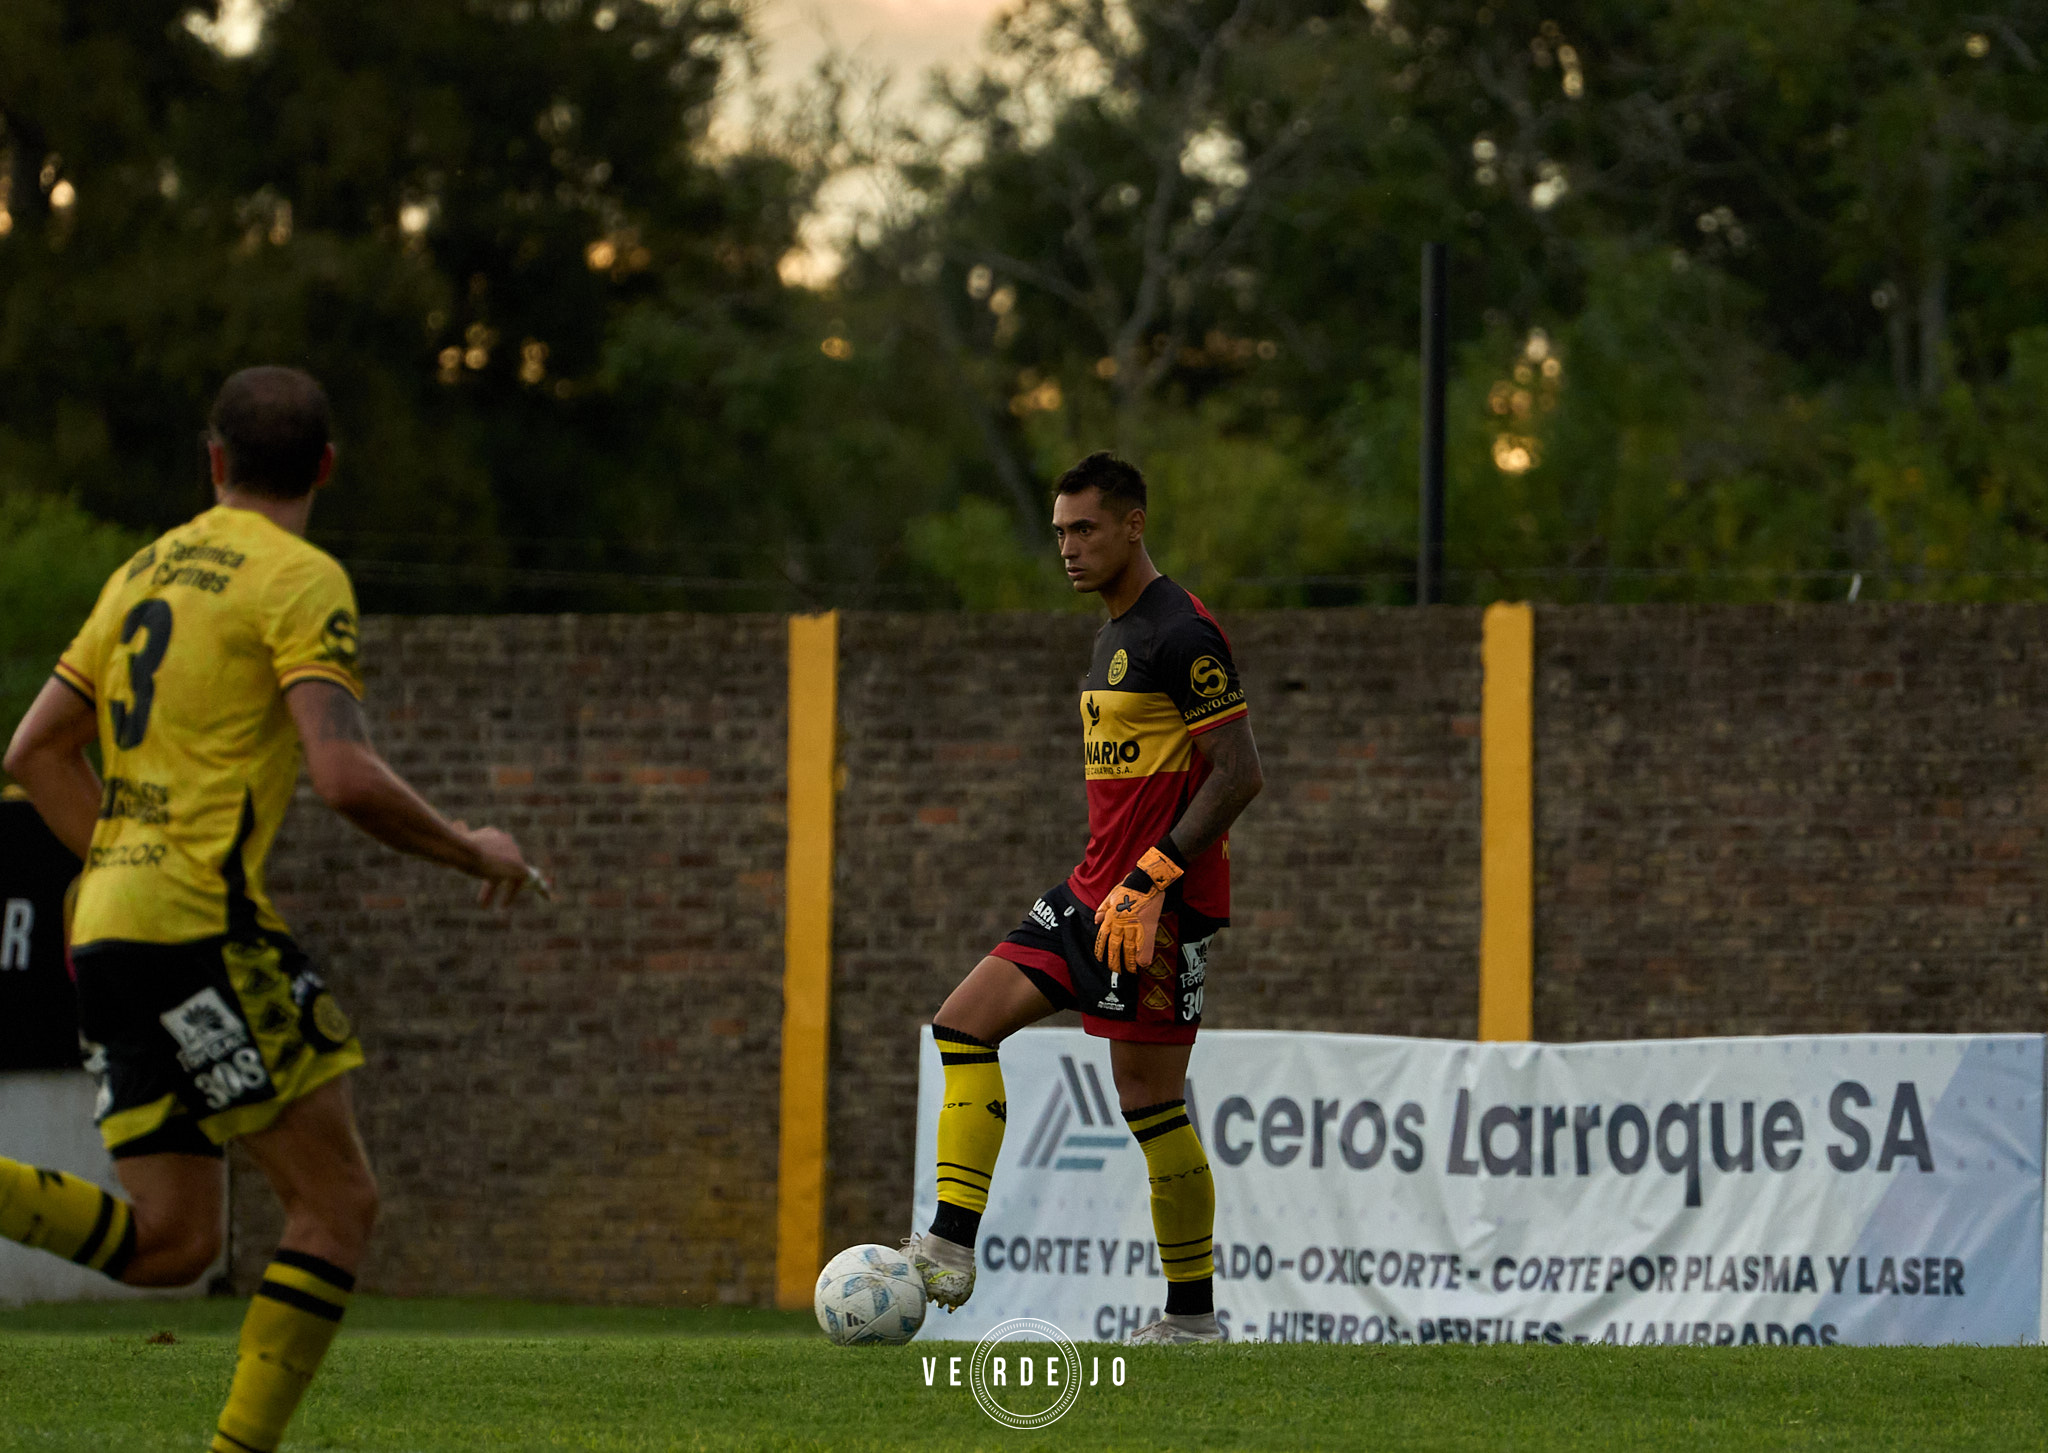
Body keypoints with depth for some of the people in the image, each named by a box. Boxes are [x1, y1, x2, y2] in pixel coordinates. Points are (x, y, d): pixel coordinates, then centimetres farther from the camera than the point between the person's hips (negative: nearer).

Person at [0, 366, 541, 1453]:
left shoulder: (145, 572, 19)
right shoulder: (299, 580, -5)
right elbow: (347, 779, -16)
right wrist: (471, 851, -1)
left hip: (106, 930, 8)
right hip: (198, 926, -8)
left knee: (169, 1245, 7)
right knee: (338, 1203, -3)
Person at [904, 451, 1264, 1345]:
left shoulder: (1181, 634, -14)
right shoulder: (1115, 635, 17)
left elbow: (1239, 773, -19)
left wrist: (1151, 878, -22)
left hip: (1162, 904, -10)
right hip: (1097, 891, 10)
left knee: (1148, 1102, -7)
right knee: (964, 1023, 1)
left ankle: (1194, 1312, 2)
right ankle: (951, 1251, -2)